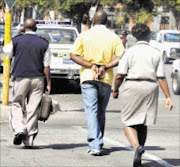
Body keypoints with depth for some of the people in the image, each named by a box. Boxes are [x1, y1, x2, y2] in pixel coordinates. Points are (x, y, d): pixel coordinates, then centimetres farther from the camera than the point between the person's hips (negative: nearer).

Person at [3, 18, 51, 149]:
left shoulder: (16, 40, -3)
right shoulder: (44, 44, 0)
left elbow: (7, 53, 15)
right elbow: (46, 66, -1)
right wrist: (49, 83, 5)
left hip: (20, 78, -1)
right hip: (37, 79, 1)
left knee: (17, 105, 10)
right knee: (33, 109, 4)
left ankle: (19, 129, -14)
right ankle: (29, 140, 6)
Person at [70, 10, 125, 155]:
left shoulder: (84, 35, 3)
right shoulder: (114, 37, 4)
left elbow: (74, 55, -4)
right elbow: (121, 57, -8)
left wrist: (91, 65, -11)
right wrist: (105, 67, -11)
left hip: (88, 77, -2)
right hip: (106, 78, 2)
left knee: (91, 110, -7)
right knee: (101, 111, 16)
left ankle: (95, 145, -21)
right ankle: (99, 143, 23)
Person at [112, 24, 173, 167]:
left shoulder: (130, 52, -2)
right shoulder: (156, 53, 4)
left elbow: (119, 75, -5)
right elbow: (161, 77, 0)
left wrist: (115, 90, 11)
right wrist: (168, 97, 2)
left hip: (132, 87, -3)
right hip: (150, 88, 3)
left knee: (129, 123, 4)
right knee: (143, 125, 13)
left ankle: (137, 146, -25)